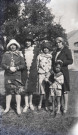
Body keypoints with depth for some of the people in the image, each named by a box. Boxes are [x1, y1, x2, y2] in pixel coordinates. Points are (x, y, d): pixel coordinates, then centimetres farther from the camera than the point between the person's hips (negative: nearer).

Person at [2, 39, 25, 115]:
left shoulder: (19, 55, 6)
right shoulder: (6, 54, 9)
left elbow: (23, 65, 2)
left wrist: (16, 68, -13)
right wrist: (9, 68, -13)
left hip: (17, 75, -1)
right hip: (8, 75, 1)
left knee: (18, 91, -3)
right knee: (8, 91, 7)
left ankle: (18, 107, 6)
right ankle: (7, 107, 17)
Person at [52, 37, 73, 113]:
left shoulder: (67, 50, -1)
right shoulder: (56, 51, 18)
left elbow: (71, 61, -6)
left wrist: (62, 61, -19)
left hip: (63, 72, -6)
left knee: (64, 89, -3)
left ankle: (65, 106, 6)